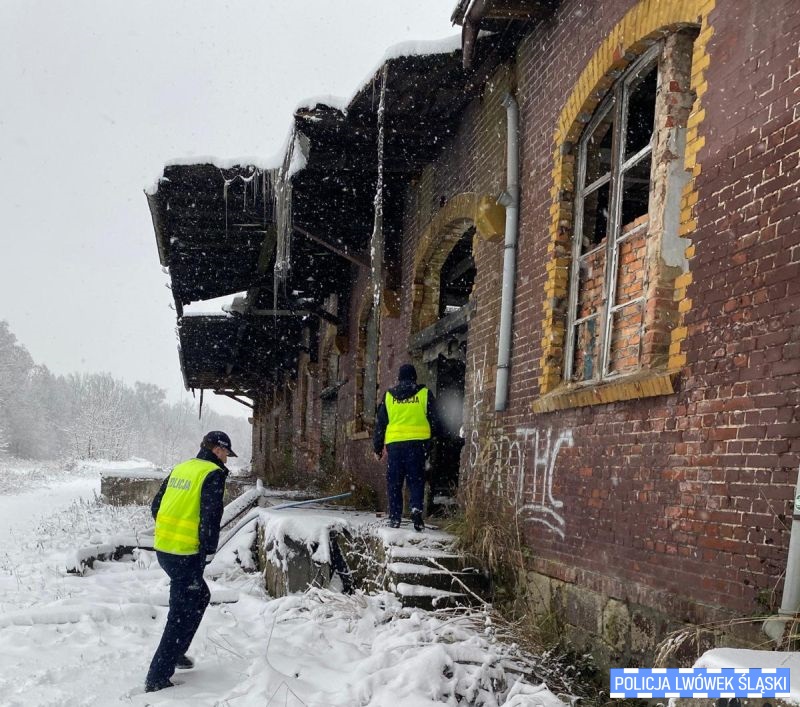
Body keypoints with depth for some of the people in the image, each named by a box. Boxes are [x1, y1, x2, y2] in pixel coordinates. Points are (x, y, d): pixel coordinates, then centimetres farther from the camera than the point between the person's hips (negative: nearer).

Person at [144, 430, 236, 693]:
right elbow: (210, 520, -17)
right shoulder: (213, 475, -11)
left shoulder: (181, 468, 12)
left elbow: (156, 506, 16)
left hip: (163, 548, 8)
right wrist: (205, 559, -12)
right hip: (185, 555, -8)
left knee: (200, 597, 25)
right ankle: (157, 678, 4)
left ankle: (176, 652, 32)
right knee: (182, 615, 1)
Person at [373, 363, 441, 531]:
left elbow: (380, 423, 11)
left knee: (394, 482, 9)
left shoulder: (388, 396, 9)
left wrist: (378, 447, 18)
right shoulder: (424, 394, 3)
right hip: (417, 442, -1)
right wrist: (437, 436, 23)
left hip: (394, 443, 1)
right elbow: (434, 419, 6)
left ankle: (394, 517, 8)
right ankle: (416, 508, -16)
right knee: (416, 479, 6)